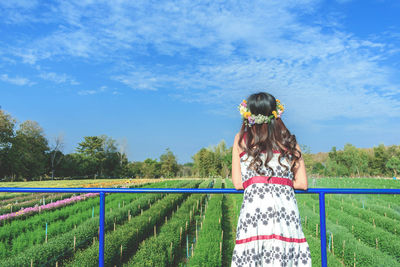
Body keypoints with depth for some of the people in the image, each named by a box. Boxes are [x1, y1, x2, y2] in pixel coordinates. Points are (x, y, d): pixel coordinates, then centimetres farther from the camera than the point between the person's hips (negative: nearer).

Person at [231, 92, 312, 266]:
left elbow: (238, 183, 9)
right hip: (286, 207, 2)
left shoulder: (241, 139, 11)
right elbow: (302, 183, 13)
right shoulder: (288, 140, 15)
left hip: (254, 205, -1)